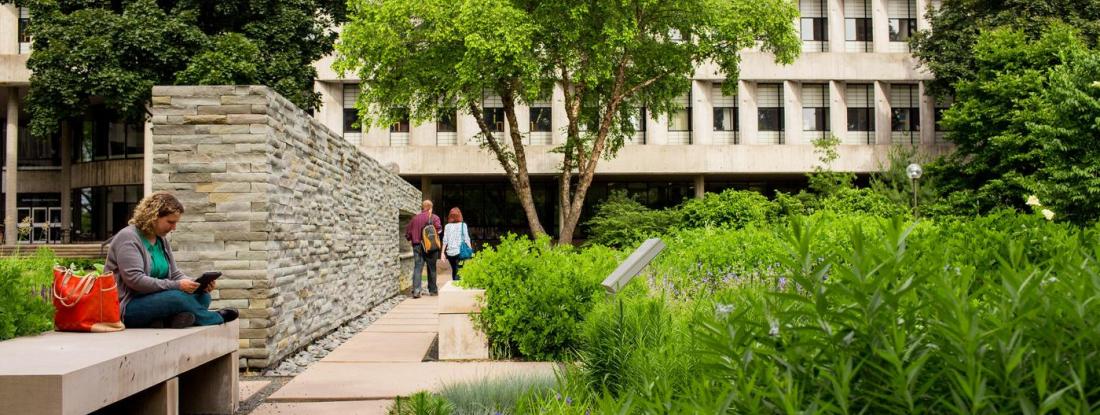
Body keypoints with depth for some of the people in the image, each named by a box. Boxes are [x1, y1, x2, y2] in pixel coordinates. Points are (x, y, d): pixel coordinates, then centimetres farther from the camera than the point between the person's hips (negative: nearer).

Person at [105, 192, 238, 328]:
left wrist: (198, 283, -6)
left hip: (154, 300, 9)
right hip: (127, 308, -9)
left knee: (202, 296, -9)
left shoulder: (161, 241, 15)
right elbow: (135, 280, -23)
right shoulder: (128, 238, -13)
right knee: (178, 297, -29)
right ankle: (216, 318, -4)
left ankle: (168, 320, -32)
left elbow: (175, 274, 15)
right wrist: (177, 286, -26)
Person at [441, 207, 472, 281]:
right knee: (459, 272, -3)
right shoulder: (463, 225, -2)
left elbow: (445, 241, 3)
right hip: (460, 252, -3)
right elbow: (466, 239, -4)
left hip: (450, 252, 3)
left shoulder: (447, 226, 4)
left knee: (454, 270, 18)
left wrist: (443, 253, 9)